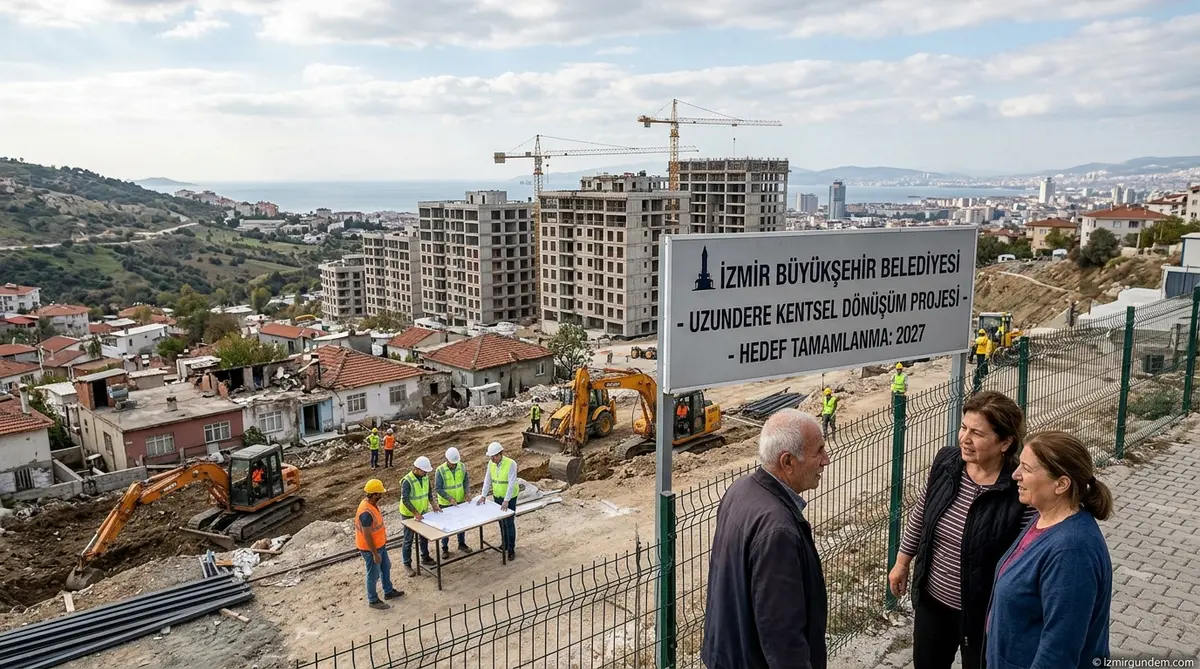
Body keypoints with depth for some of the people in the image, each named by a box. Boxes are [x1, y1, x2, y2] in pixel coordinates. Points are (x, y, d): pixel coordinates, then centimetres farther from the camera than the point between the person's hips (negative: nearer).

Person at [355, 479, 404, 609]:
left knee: (386, 567, 24)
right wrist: (375, 554, -21)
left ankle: (389, 592, 42)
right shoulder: (366, 512, -34)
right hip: (370, 548, -9)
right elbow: (367, 536, -28)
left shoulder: (372, 503, -4)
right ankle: (373, 600, 28)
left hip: (379, 544, 9)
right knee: (374, 574, 9)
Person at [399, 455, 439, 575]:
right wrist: (415, 513, -30)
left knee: (424, 536, 20)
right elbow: (405, 500, -27)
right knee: (408, 540, 6)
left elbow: (429, 492, 8)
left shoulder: (425, 477, -5)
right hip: (409, 515, -7)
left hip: (423, 512, 7)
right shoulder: (407, 481, -26)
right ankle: (407, 564, 18)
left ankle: (425, 558, 38)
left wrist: (433, 504, -5)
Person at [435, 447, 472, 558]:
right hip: (446, 503, -4)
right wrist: (449, 498, -24)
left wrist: (466, 493, -12)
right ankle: (445, 548, 23)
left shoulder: (462, 466, -9)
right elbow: (437, 488, -17)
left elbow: (466, 481, 3)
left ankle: (462, 544, 35)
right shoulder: (440, 470, -20)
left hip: (460, 501, 4)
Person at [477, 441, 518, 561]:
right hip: (497, 497, 6)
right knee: (501, 522, 16)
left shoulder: (511, 464, -22)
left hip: (509, 498, -6)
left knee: (509, 523, -2)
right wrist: (484, 496, -7)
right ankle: (504, 544, 31)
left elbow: (512, 483, -26)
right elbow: (487, 480, 1)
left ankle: (511, 549, 6)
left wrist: (506, 500, -29)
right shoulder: (491, 464, -4)